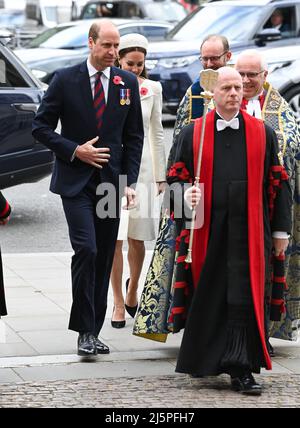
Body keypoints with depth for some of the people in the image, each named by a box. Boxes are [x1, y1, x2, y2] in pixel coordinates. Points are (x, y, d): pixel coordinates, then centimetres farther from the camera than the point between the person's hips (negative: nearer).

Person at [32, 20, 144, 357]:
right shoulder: (65, 80, -3)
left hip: (111, 181, 3)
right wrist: (74, 150, -11)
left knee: (104, 258, 6)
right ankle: (85, 331, -9)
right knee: (86, 250, -16)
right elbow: (41, 126, 1)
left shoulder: (127, 83, 6)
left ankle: (94, 330, 15)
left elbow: (134, 136, 9)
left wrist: (130, 181, 1)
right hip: (75, 180, -3)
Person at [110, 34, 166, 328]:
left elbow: (156, 134, 11)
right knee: (115, 238, -4)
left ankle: (133, 288, 31)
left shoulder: (152, 89, 5)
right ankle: (118, 302, 4)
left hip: (141, 168, 2)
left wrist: (160, 176, 10)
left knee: (137, 238, 5)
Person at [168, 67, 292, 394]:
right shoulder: (192, 134, 6)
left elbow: (278, 183, 9)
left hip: (248, 233, -1)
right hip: (206, 231, 1)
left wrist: (281, 231, 7)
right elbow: (176, 177, 10)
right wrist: (185, 195, -13)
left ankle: (241, 371, -4)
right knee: (206, 299, 8)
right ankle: (202, 359, 27)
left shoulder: (263, 134, 6)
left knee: (244, 300, -7)